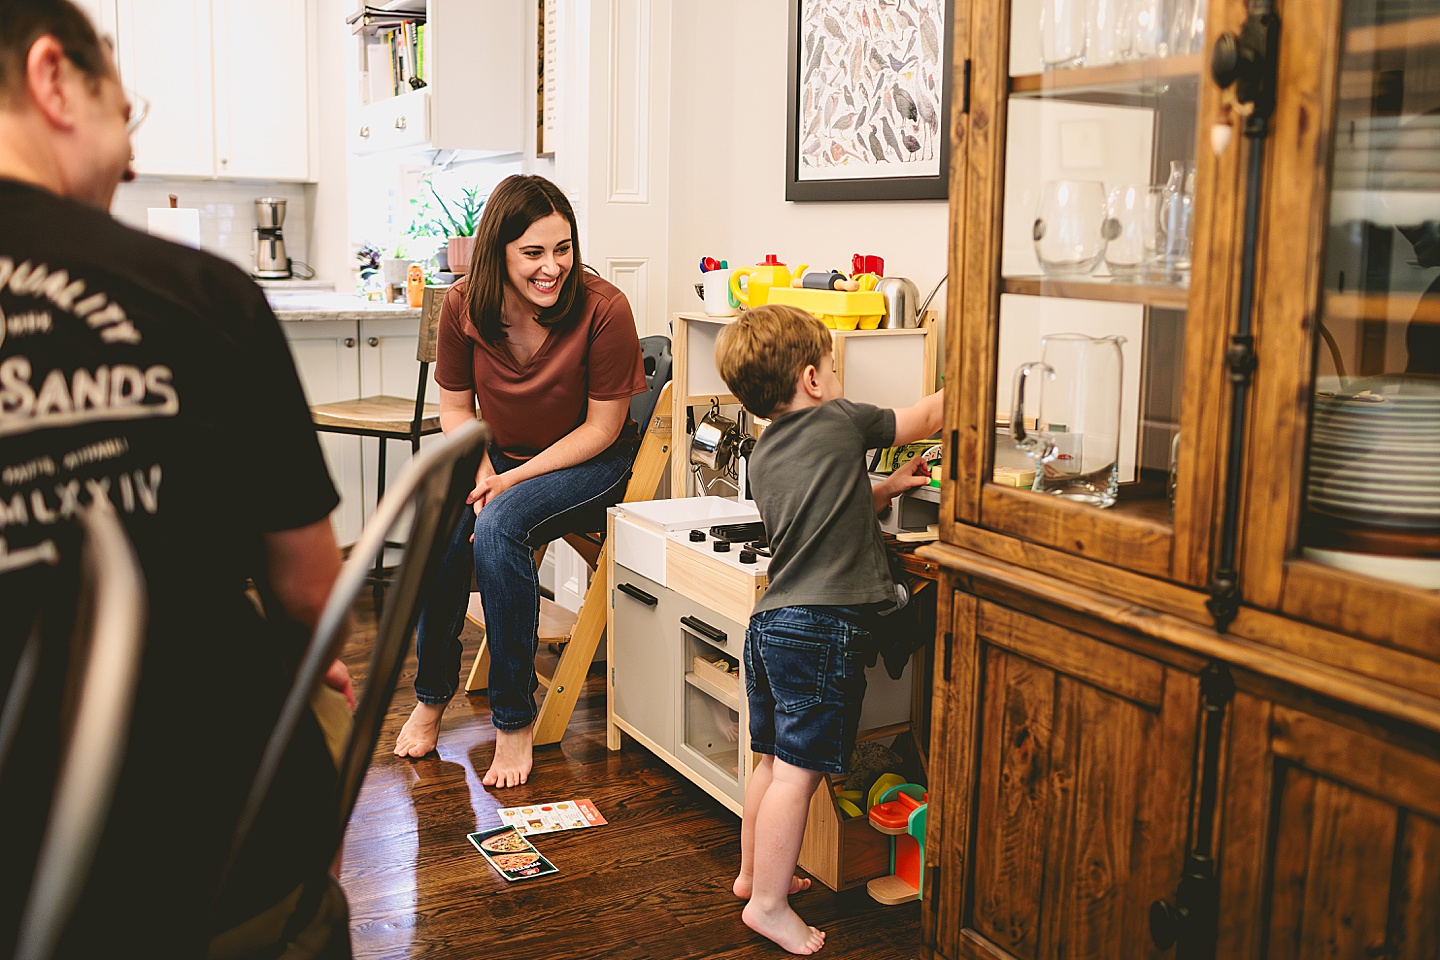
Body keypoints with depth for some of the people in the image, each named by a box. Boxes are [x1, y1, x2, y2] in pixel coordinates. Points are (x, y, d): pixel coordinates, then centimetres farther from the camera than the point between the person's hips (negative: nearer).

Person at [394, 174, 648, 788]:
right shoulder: (464, 306, -9)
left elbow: (602, 426, -14)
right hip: (500, 456, 4)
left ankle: (515, 719, -16)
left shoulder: (603, 309, -21)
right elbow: (456, 406, 3)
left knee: (497, 530, -32)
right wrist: (482, 472, -15)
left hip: (588, 463, -4)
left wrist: (513, 479, -20)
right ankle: (431, 696, 2)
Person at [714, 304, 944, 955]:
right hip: (823, 627, -8)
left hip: (770, 623, 8)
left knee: (772, 761, 20)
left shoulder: (763, 455, 14)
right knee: (799, 771, -3)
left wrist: (881, 490, 23)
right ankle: (767, 904, 3)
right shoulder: (839, 421, -5)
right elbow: (928, 418, 9)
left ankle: (754, 872, 33)